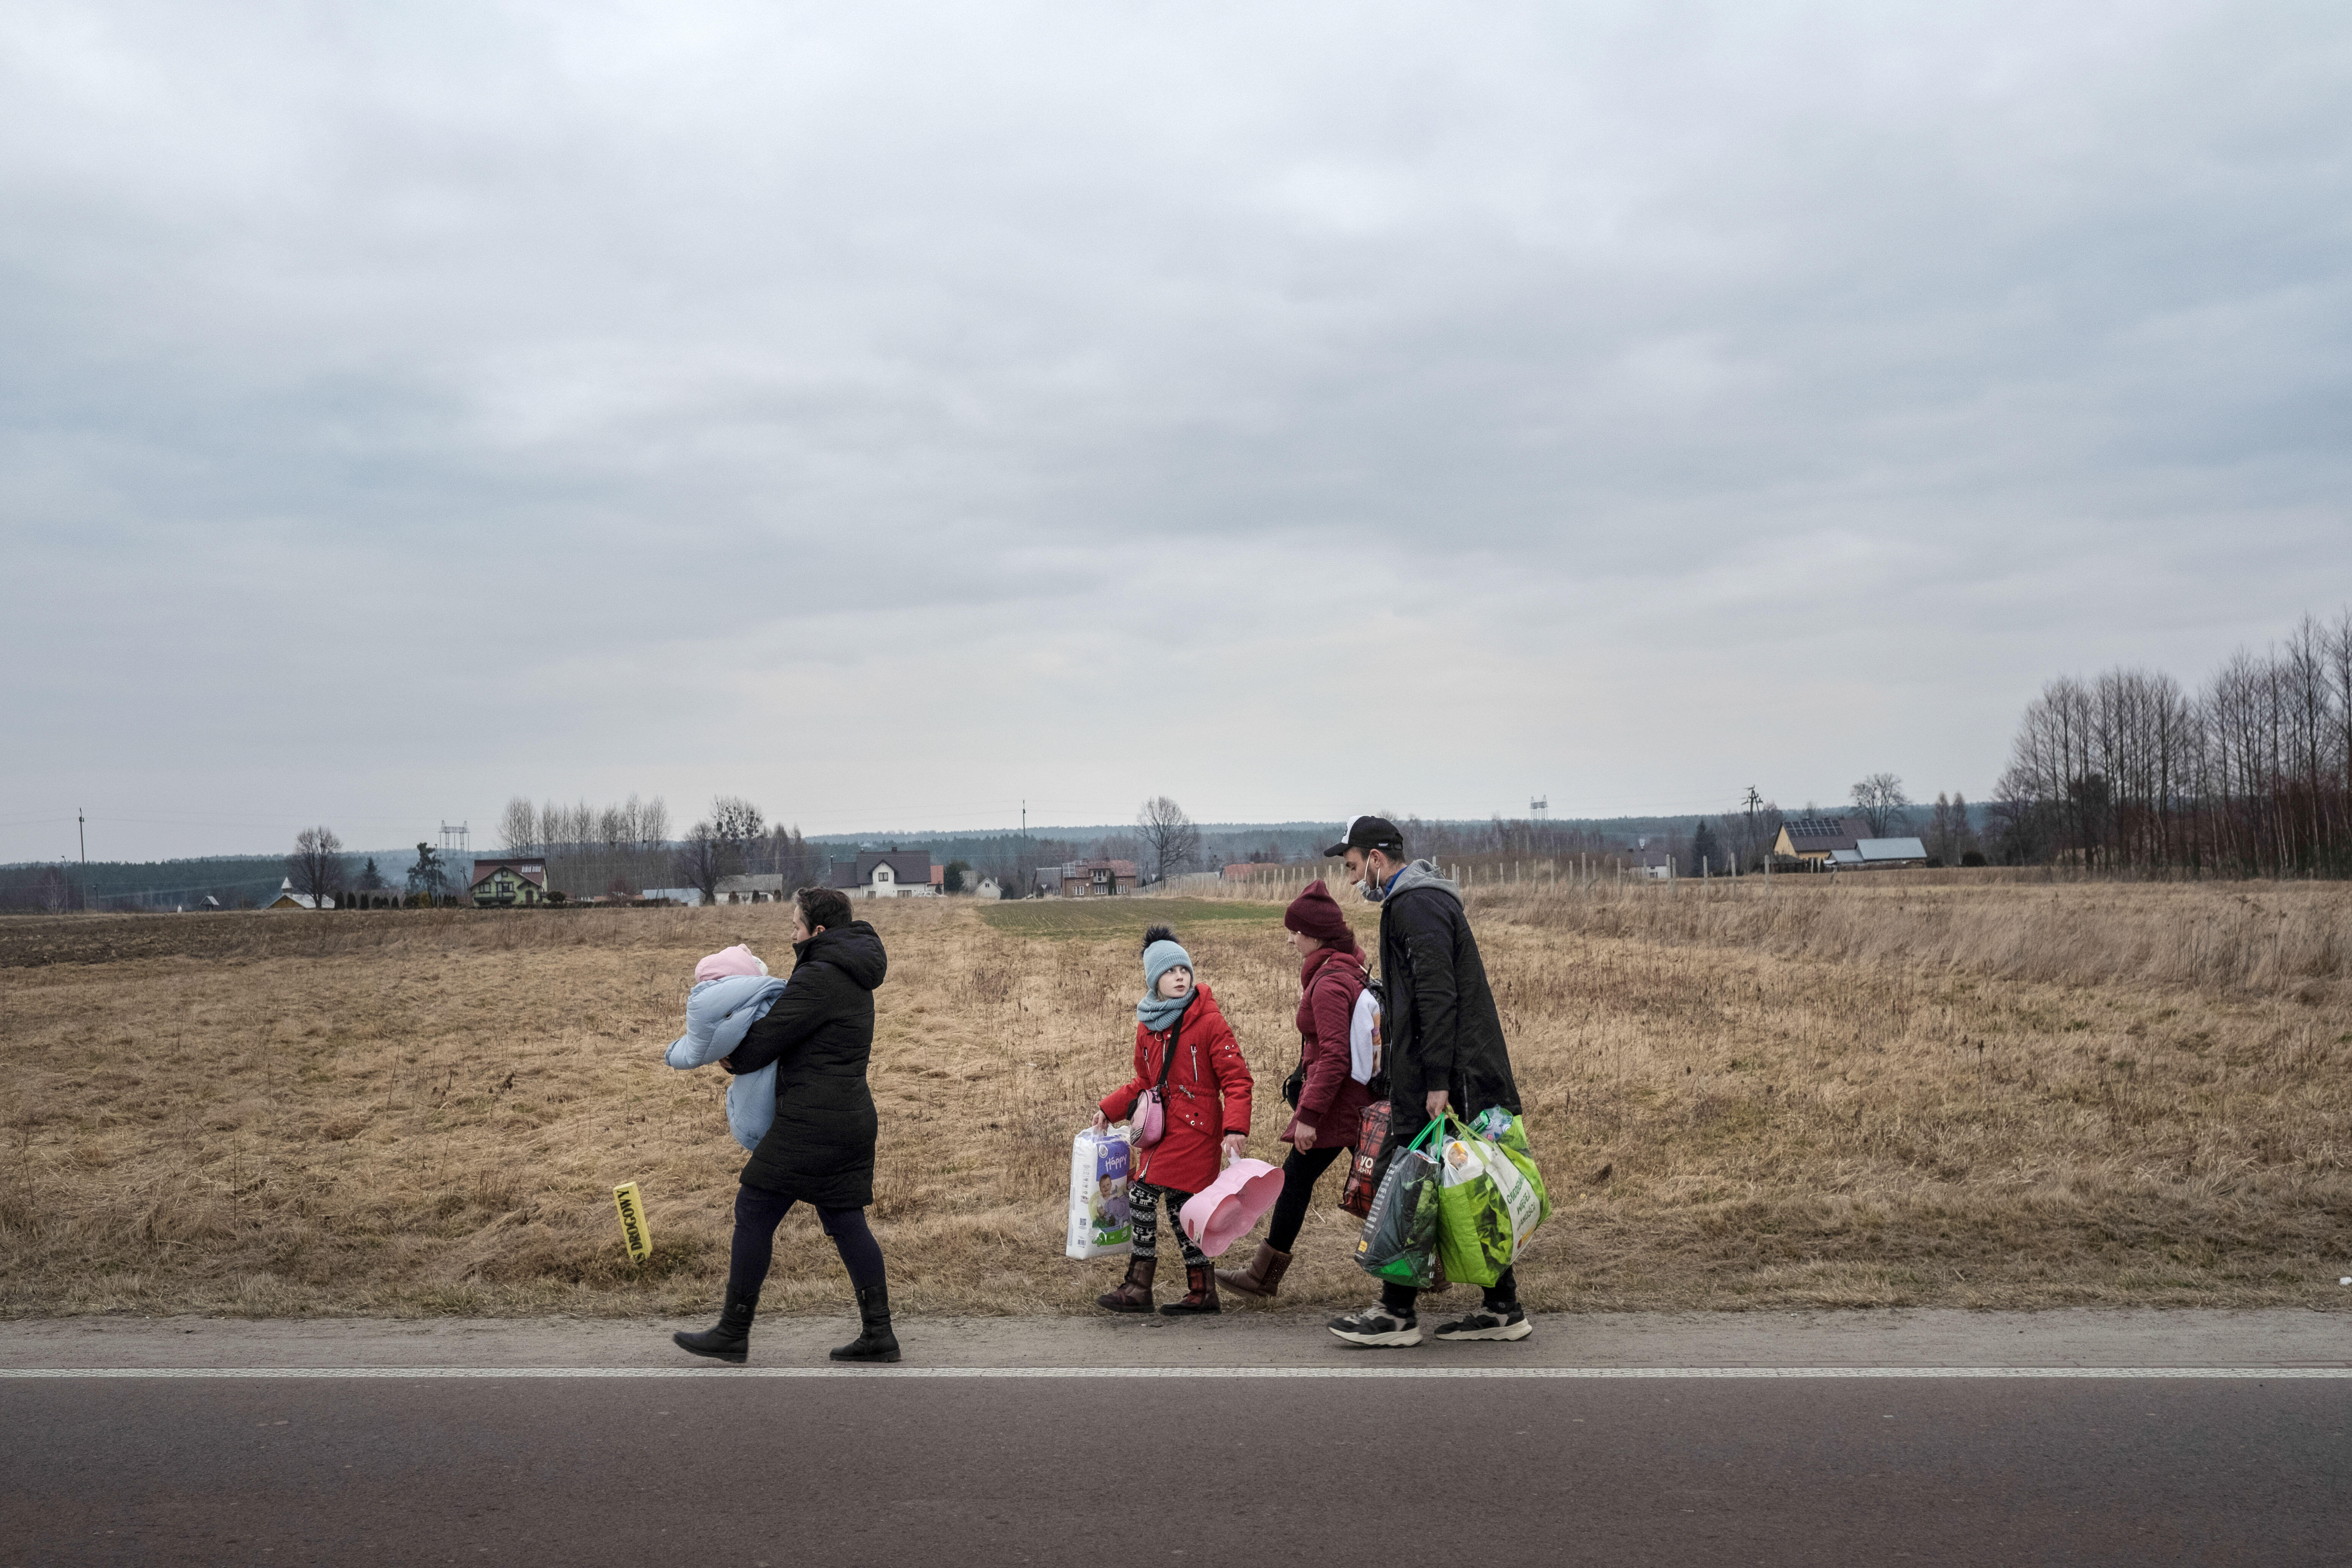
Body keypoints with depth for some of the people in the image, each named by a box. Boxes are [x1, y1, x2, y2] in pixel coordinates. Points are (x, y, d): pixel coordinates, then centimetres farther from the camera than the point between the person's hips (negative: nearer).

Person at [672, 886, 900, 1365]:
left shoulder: (818, 979, -16)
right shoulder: (855, 979, 15)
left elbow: (764, 1042, -15)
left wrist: (731, 1059, 5)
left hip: (813, 1122, -10)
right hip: (852, 1115, 10)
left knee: (754, 1213, 1)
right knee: (846, 1222, 11)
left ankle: (733, 1333, 8)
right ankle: (879, 1335, 10)